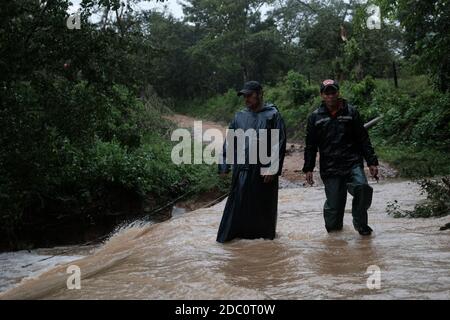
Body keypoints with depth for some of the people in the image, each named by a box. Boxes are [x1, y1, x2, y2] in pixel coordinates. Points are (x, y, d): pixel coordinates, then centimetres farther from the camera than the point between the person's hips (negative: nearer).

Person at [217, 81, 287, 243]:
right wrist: (224, 166, 8)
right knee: (238, 203, 2)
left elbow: (279, 144, -6)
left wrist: (272, 169, -12)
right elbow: (229, 142, 13)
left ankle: (263, 233, 24)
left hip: (264, 170, -3)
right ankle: (229, 233, 9)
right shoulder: (239, 116, 10)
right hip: (242, 169, 3)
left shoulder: (273, 115, -2)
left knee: (263, 204, 7)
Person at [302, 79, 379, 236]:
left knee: (363, 188, -25)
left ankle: (360, 223, -2)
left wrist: (372, 162, 5)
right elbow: (310, 146, 12)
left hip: (353, 164, 0)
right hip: (330, 169, 0)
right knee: (333, 205, -2)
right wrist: (308, 169, 6)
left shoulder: (351, 112, 9)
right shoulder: (315, 117, 9)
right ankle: (333, 226, 26)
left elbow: (363, 139, 10)